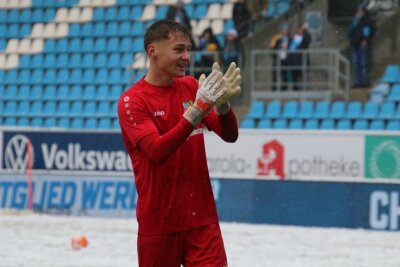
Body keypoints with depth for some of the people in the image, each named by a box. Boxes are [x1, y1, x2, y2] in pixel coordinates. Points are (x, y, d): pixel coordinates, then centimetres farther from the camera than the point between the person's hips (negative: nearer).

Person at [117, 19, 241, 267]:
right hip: (159, 224, -3)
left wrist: (222, 103, -19)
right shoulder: (132, 101, -10)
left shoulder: (191, 86, 6)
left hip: (202, 218, 3)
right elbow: (157, 151, -24)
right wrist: (198, 109, -31)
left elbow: (230, 135, 2)